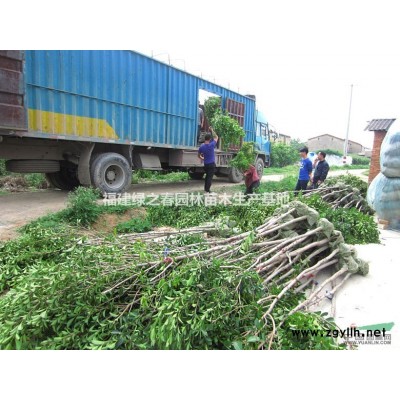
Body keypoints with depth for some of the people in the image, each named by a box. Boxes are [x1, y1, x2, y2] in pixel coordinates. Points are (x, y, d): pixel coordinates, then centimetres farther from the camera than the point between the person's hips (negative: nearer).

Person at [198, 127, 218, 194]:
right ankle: (207, 190, -6)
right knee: (210, 177, -2)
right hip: (212, 164, -4)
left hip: (206, 164, 4)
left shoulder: (201, 147, -3)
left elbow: (198, 155, 9)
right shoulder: (212, 145, -14)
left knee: (207, 176, 20)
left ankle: (205, 188, 26)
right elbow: (216, 137, 1)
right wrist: (212, 130, 8)